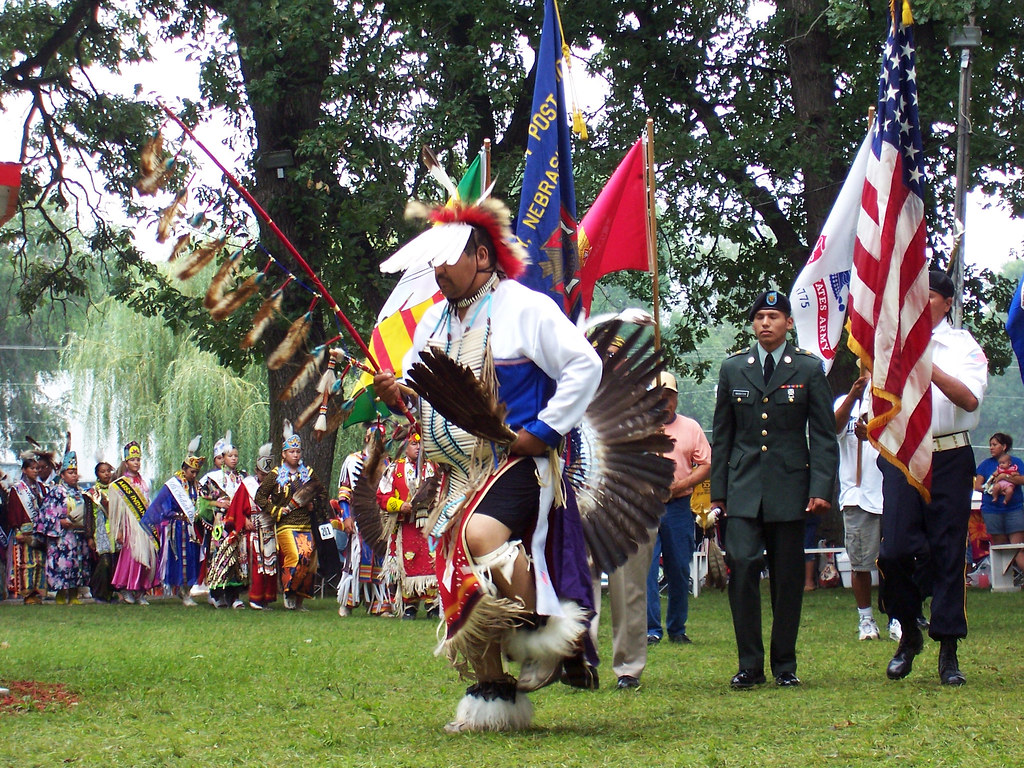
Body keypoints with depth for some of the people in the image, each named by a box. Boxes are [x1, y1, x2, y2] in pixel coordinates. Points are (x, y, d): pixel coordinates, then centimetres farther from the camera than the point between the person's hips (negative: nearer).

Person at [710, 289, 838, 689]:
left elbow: (824, 435, 2)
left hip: (790, 487, -1)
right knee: (742, 567, -12)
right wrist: (718, 491, 8)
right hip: (744, 487, 1)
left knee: (788, 577, 3)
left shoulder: (809, 369, 4)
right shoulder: (733, 368, 10)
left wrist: (821, 487, -9)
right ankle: (750, 664, -5)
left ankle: (785, 664, 13)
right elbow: (722, 435, 13)